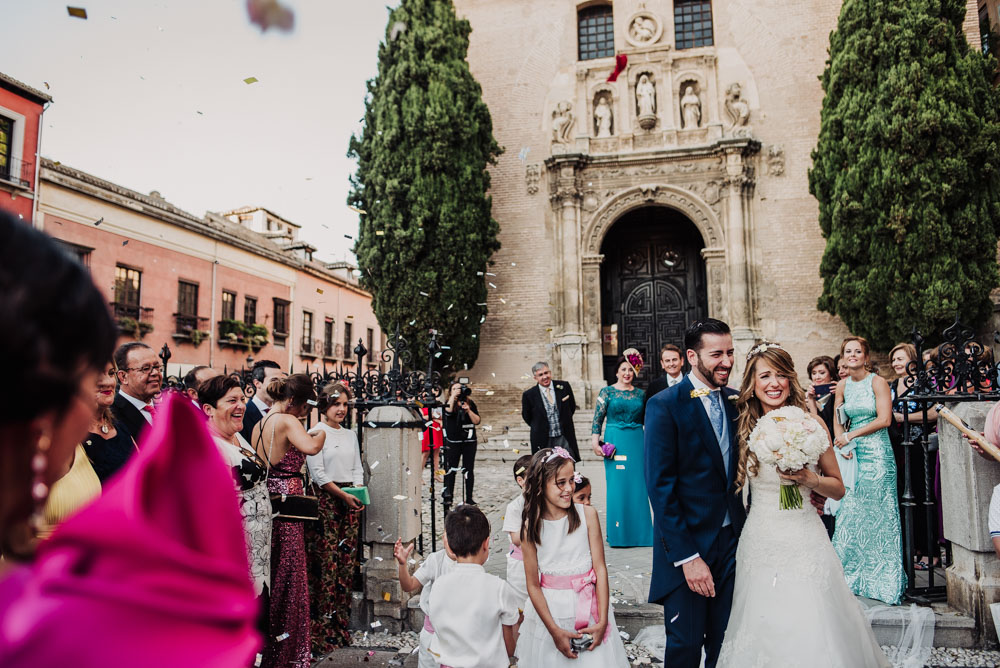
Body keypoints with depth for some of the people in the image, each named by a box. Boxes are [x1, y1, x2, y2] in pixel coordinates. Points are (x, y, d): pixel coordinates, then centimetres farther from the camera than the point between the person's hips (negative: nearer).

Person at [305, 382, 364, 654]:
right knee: (326, 563, -6)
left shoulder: (350, 435, 16)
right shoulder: (316, 433, -4)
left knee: (347, 561, 6)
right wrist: (343, 495, -11)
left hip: (350, 502, 6)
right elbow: (318, 473, -9)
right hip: (326, 500, -6)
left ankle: (341, 624, 15)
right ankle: (322, 627, 2)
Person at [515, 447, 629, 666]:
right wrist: (555, 631, -11)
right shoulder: (531, 526, -9)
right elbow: (533, 585, -7)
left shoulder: (587, 514, -7)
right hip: (548, 610, 0)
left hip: (587, 606, 0)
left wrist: (602, 621, -9)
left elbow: (600, 568, -6)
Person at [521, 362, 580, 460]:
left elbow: (572, 407, 14)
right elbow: (527, 417, 8)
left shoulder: (564, 386, 0)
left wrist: (564, 421, 11)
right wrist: (539, 428, 7)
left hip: (564, 438, 2)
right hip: (543, 442, -2)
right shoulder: (529, 395, -5)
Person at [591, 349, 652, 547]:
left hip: (637, 442, 3)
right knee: (617, 485, -2)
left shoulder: (640, 394, 10)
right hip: (615, 441, -3)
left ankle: (638, 530, 14)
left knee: (638, 485, 3)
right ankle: (617, 533, 8)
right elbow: (597, 419, -1)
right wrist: (595, 442, -10)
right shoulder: (607, 392, 2)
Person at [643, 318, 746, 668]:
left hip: (732, 538, 5)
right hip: (687, 545, -5)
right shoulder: (664, 406, -13)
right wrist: (687, 556, -18)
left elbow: (737, 471, 9)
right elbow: (660, 487, -16)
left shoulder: (735, 401, 5)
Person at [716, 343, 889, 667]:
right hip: (759, 544, 1)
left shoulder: (811, 423, -2)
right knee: (764, 631, 8)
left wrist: (809, 479, -12)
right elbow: (734, 484, 12)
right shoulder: (743, 427, 0)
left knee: (812, 635, 3)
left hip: (805, 544, 0)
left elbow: (838, 488, 5)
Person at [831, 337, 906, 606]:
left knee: (876, 513, -1)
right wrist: (841, 444, -6)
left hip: (877, 452, -5)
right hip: (853, 453, 5)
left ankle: (882, 577, 12)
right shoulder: (842, 386, 9)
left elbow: (884, 419, -13)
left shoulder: (877, 382, -6)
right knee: (851, 513, 6)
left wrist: (850, 436, -12)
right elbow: (838, 421, 12)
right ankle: (853, 574, 19)